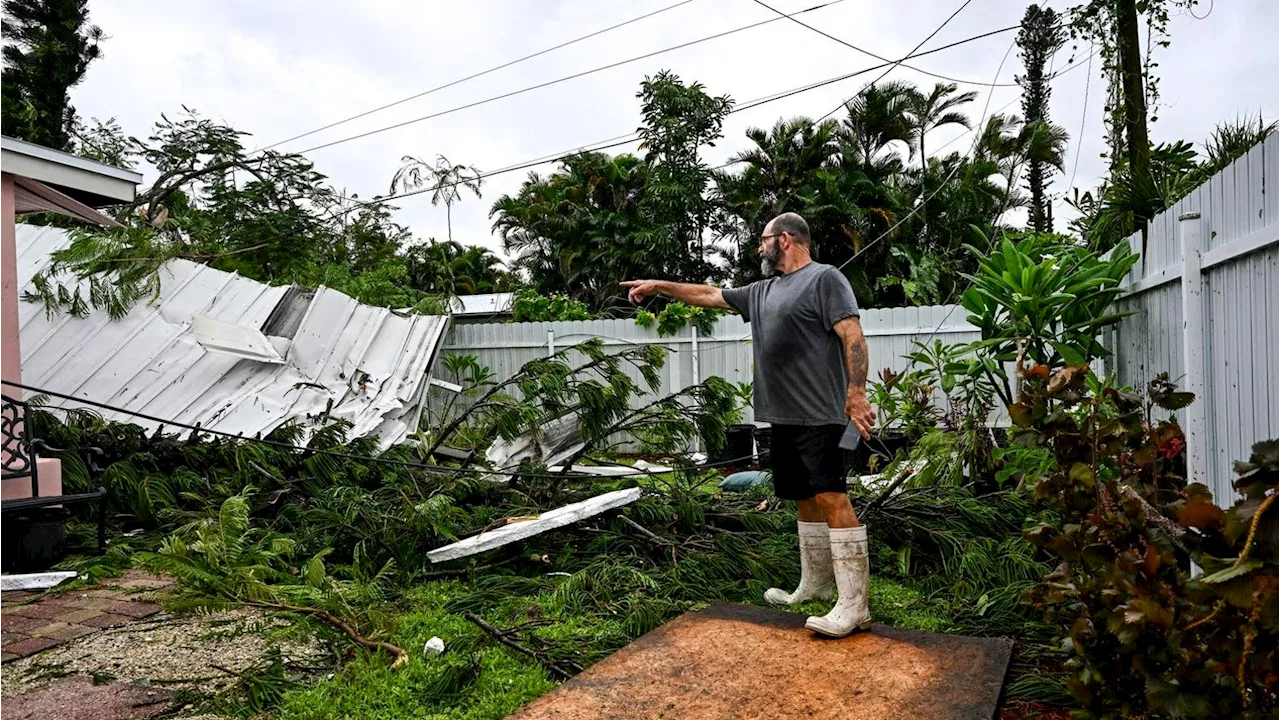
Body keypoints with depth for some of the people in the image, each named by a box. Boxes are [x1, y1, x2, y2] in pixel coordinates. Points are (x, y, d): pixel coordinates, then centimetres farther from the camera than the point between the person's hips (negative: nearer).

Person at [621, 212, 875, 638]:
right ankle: (814, 586, 25)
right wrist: (659, 286, 28)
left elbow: (853, 336, -13)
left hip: (820, 415, -8)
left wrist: (856, 393, -23)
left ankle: (853, 606, -9)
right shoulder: (763, 291, 20)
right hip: (783, 416, 9)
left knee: (831, 498, -12)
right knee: (806, 500, 14)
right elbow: (708, 295, 27)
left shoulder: (825, 278, -4)